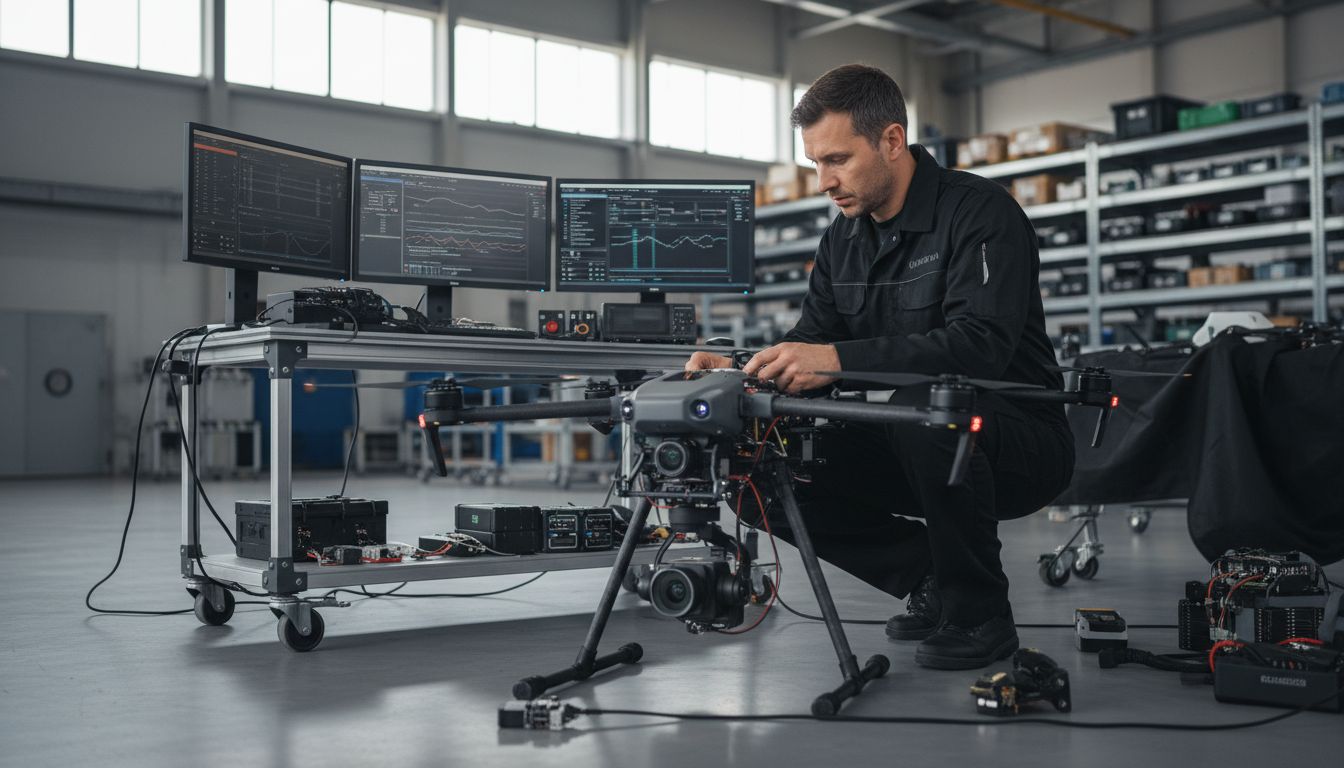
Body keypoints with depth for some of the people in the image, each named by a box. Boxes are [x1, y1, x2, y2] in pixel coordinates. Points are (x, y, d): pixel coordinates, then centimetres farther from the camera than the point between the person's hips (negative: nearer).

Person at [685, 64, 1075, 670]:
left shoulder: (979, 212, -16)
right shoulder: (842, 241, 7)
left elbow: (981, 343, -31)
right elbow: (810, 345, 5)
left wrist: (839, 359, -40)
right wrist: (741, 369, -17)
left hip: (1019, 439, -6)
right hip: (912, 450, 7)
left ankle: (979, 614, -16)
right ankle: (932, 580, 5)